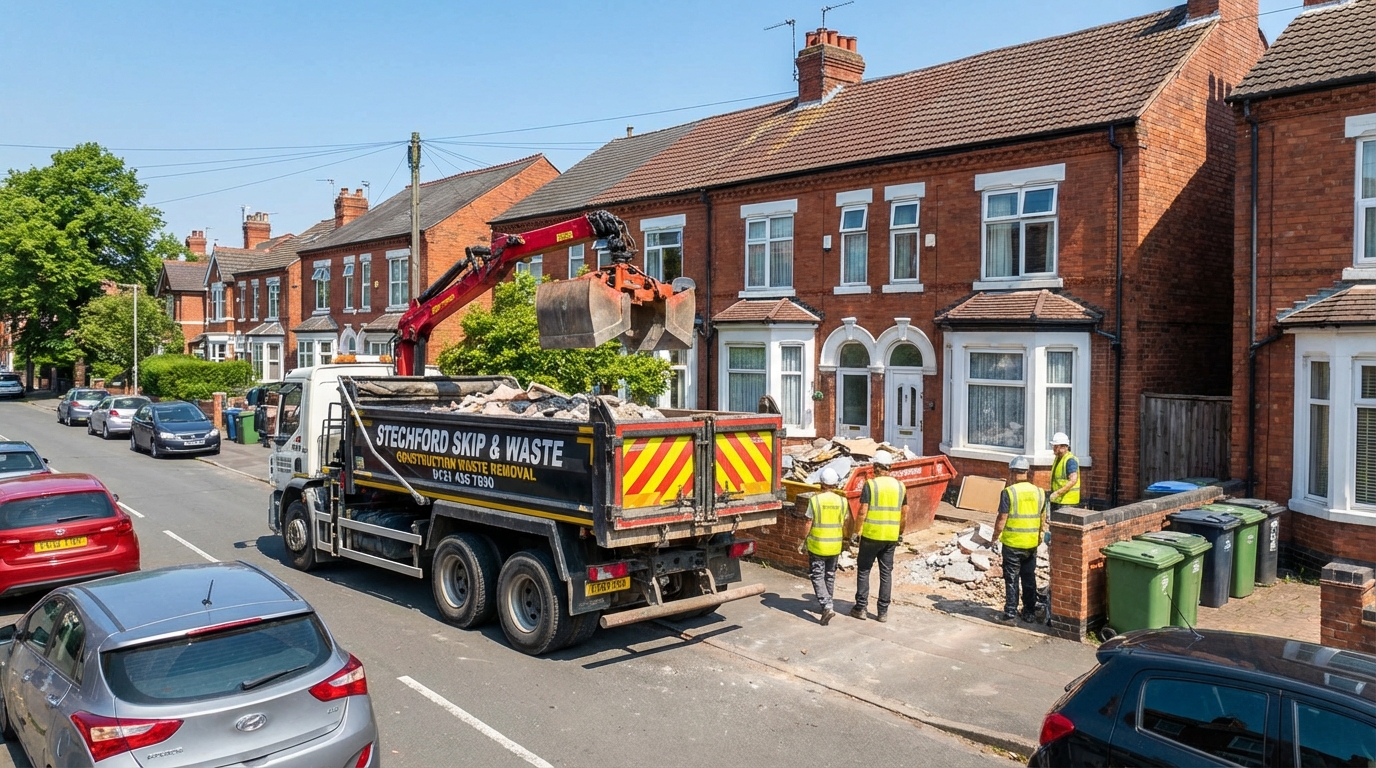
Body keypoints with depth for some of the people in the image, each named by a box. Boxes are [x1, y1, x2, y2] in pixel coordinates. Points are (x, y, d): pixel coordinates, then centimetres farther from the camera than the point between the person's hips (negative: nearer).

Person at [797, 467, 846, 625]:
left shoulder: (815, 500, -14)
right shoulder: (842, 501, -4)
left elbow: (809, 523, -11)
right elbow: (843, 524, 4)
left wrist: (803, 541, 1)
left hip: (817, 545, -4)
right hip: (835, 546, 4)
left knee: (818, 577, 2)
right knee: (830, 575, 19)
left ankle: (826, 607, -13)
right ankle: (826, 604, 32)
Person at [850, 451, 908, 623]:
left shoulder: (870, 485, -10)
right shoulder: (900, 486, 5)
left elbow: (862, 512, -13)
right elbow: (905, 512, 10)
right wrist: (900, 533, 21)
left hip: (871, 535, -4)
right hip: (891, 537, 4)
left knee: (863, 570, 9)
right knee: (886, 572, 10)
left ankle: (860, 608, 12)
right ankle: (883, 611, 13)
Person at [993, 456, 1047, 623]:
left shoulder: (1009, 492, -14)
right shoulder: (1039, 492, 2)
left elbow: (1002, 518, -15)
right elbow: (1042, 519, 10)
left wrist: (996, 534, 1)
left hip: (1012, 543, -5)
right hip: (1032, 543, 5)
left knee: (1011, 579, 4)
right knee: (1029, 578, 15)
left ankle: (1011, 613, 7)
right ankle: (1030, 613, 21)